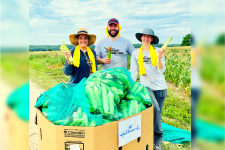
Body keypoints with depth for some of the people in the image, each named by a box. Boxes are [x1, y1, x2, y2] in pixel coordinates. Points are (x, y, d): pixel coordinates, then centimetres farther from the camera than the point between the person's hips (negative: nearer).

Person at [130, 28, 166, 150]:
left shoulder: (157, 51, 1)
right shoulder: (135, 54, 5)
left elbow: (161, 71, -5)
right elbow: (133, 72, 4)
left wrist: (159, 59, -22)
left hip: (160, 87, 1)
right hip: (146, 86, -1)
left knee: (157, 112, 7)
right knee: (154, 107, -23)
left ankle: (156, 140, 27)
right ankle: (158, 136, -1)